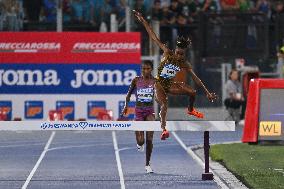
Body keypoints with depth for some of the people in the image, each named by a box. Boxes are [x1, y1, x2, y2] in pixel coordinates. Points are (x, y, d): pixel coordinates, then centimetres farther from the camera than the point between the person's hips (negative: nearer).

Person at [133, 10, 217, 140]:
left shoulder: (184, 64, -7)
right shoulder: (167, 53, -15)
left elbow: (195, 78, -2)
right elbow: (154, 37, -18)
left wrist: (207, 92, -4)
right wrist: (142, 20, -21)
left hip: (170, 84, 4)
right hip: (159, 84, -4)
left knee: (192, 92, -3)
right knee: (164, 105, -28)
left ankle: (190, 109, 30)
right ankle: (163, 129, -43)